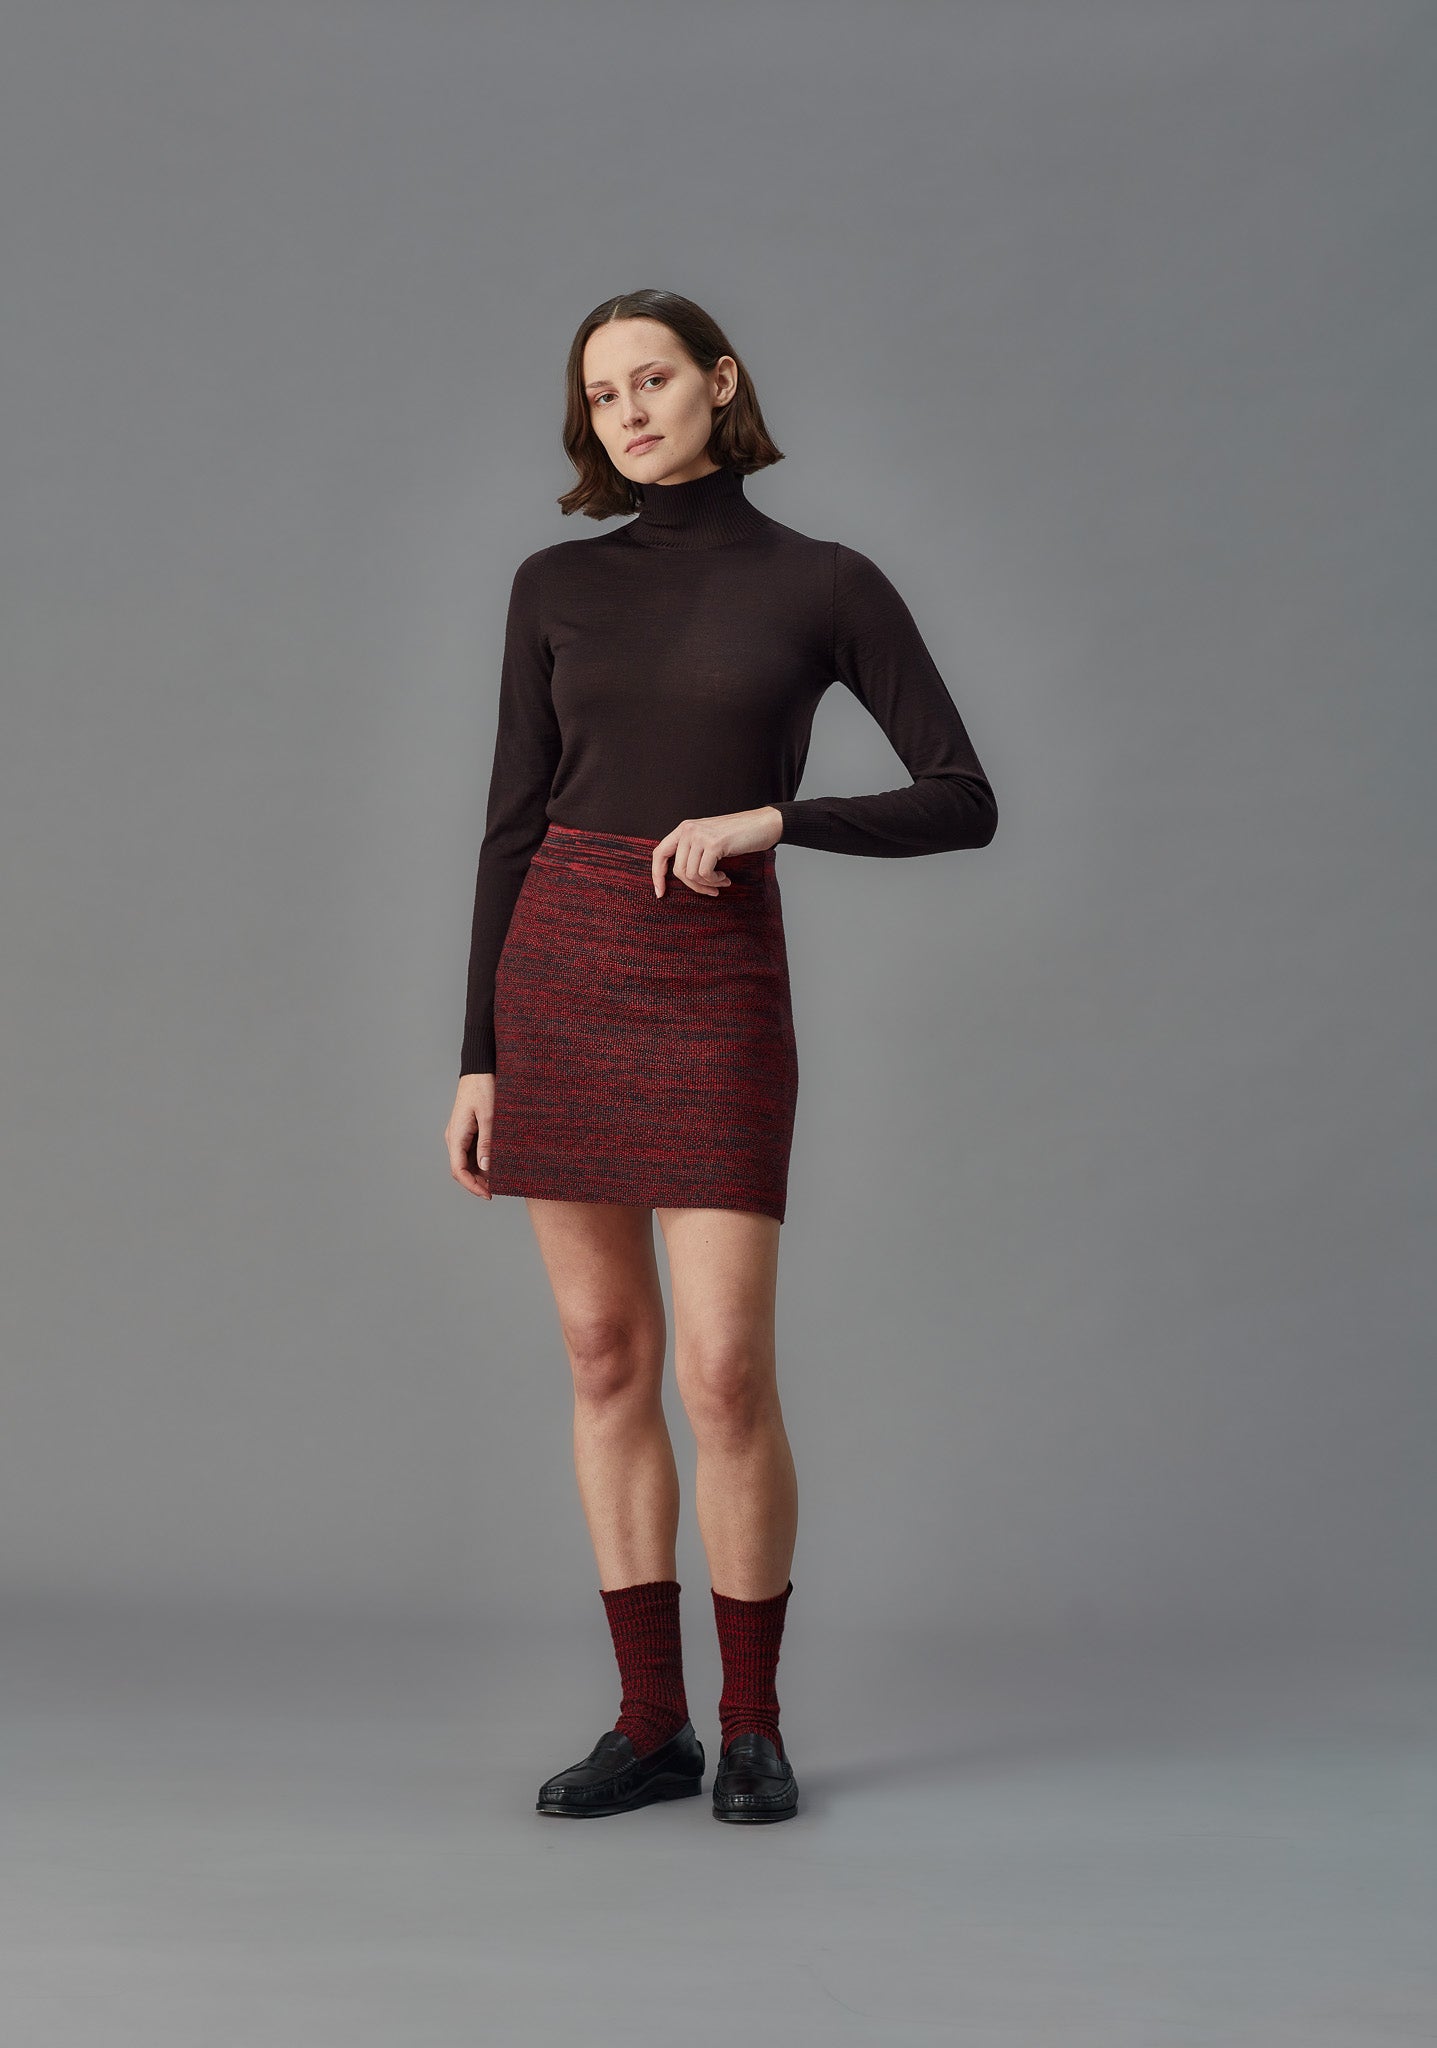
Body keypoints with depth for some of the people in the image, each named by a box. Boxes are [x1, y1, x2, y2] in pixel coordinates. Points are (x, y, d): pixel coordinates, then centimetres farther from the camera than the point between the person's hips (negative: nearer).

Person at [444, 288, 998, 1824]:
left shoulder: (828, 585, 1)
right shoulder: (557, 585, 8)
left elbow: (966, 803, -2)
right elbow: (514, 823, 7)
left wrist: (773, 819, -16)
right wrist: (479, 1059, 3)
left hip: (716, 990, -3)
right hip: (558, 974, 3)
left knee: (724, 1376, -8)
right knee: (607, 1363, 5)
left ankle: (752, 1724, 11)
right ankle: (650, 1724, 15)